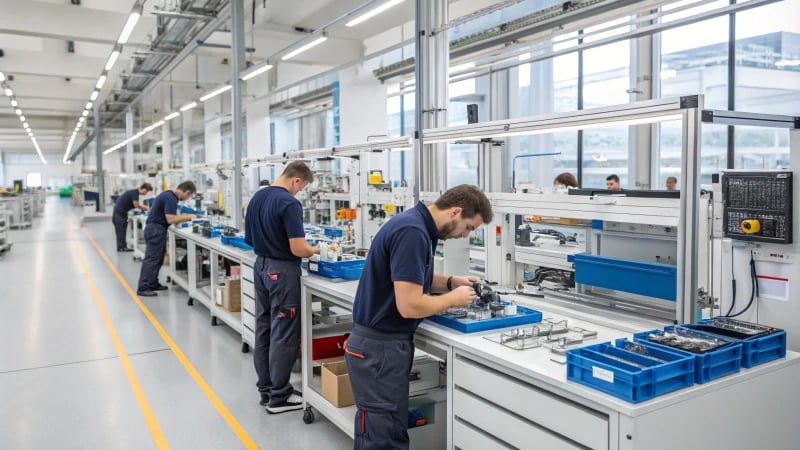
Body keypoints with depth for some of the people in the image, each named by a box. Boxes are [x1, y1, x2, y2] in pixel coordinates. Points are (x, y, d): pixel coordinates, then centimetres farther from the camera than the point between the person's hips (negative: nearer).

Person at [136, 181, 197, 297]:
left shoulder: (169, 195, 12)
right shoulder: (170, 198, -20)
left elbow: (172, 215, 18)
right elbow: (171, 219, -24)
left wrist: (186, 217, 7)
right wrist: (188, 217, -15)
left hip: (156, 229, 11)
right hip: (155, 229, -10)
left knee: (157, 258, 14)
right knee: (151, 259, -8)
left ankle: (153, 284, 20)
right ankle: (142, 288, -6)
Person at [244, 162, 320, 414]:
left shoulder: (256, 198, 7)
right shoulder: (289, 203, -20)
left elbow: (250, 237, 16)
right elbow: (298, 249, -23)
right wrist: (314, 250, -4)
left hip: (261, 266, 9)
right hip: (282, 271, -9)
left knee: (263, 330, 14)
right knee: (284, 335, -1)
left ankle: (265, 388, 24)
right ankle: (279, 396, 7)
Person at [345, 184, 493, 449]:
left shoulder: (416, 224, 7)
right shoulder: (413, 232, -24)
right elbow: (409, 305, -28)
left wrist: (450, 282, 8)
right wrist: (453, 298, -11)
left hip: (382, 343, 10)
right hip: (379, 347, -10)